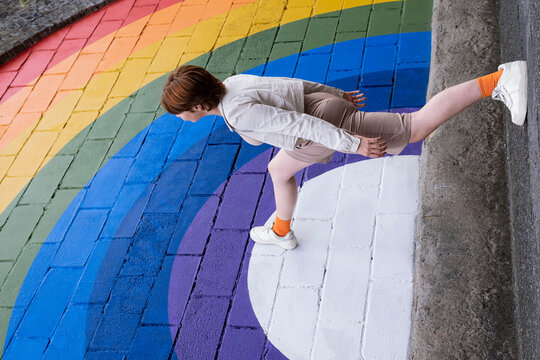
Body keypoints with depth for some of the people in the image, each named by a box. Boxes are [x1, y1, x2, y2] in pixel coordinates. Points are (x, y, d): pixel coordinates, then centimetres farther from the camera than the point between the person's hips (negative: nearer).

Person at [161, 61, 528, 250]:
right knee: (278, 170, 26)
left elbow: (297, 124, -30)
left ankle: (499, 81, -1)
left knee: (418, 126, -4)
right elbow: (294, 84, 15)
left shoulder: (238, 113, -25)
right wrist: (338, 94, 25)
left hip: (328, 122, -10)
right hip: (322, 105, 10)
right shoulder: (231, 84, 6)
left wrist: (353, 145, -28)